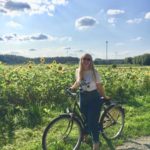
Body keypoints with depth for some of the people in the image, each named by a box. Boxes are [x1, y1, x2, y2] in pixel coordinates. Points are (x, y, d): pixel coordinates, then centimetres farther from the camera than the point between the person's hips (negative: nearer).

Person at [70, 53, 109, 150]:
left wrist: (105, 96, -1)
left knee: (93, 122, -7)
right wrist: (71, 88, 6)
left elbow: (99, 86, -4)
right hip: (83, 98, 4)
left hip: (94, 98, -4)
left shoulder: (94, 72, -12)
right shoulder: (78, 71, -1)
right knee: (85, 119, 15)